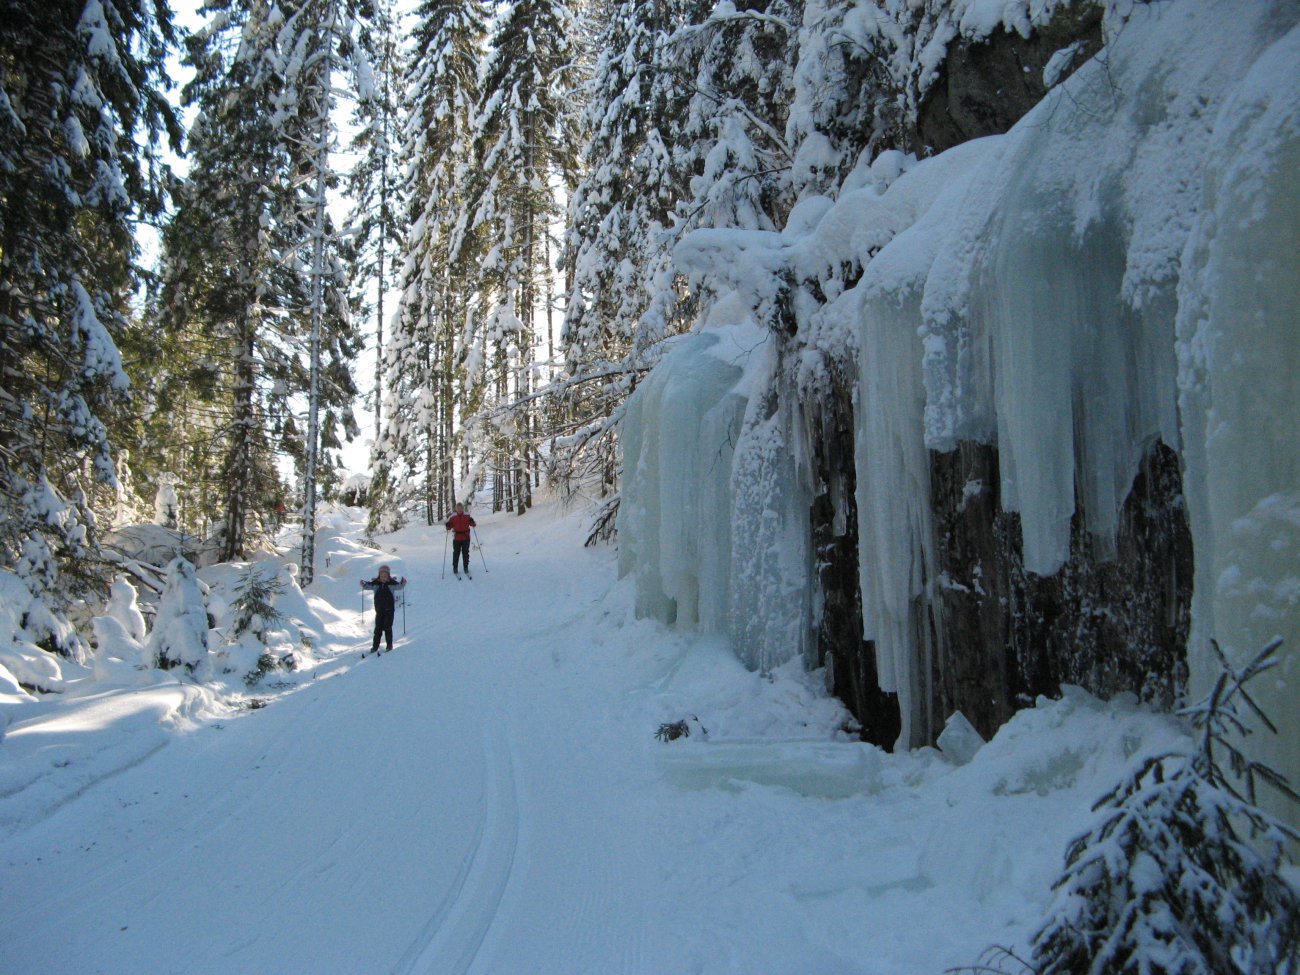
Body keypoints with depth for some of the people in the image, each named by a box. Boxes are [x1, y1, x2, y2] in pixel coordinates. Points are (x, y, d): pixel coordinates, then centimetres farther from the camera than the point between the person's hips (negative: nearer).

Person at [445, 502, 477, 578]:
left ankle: (466, 568, 15)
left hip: (466, 538, 0)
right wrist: (448, 526, -18)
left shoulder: (467, 516, 0)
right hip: (456, 538, 0)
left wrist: (472, 522, -22)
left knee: (465, 553, 6)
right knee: (456, 553, 2)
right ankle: (455, 568, 10)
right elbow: (449, 527, 4)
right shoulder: (453, 517, 0)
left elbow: (473, 524, 0)